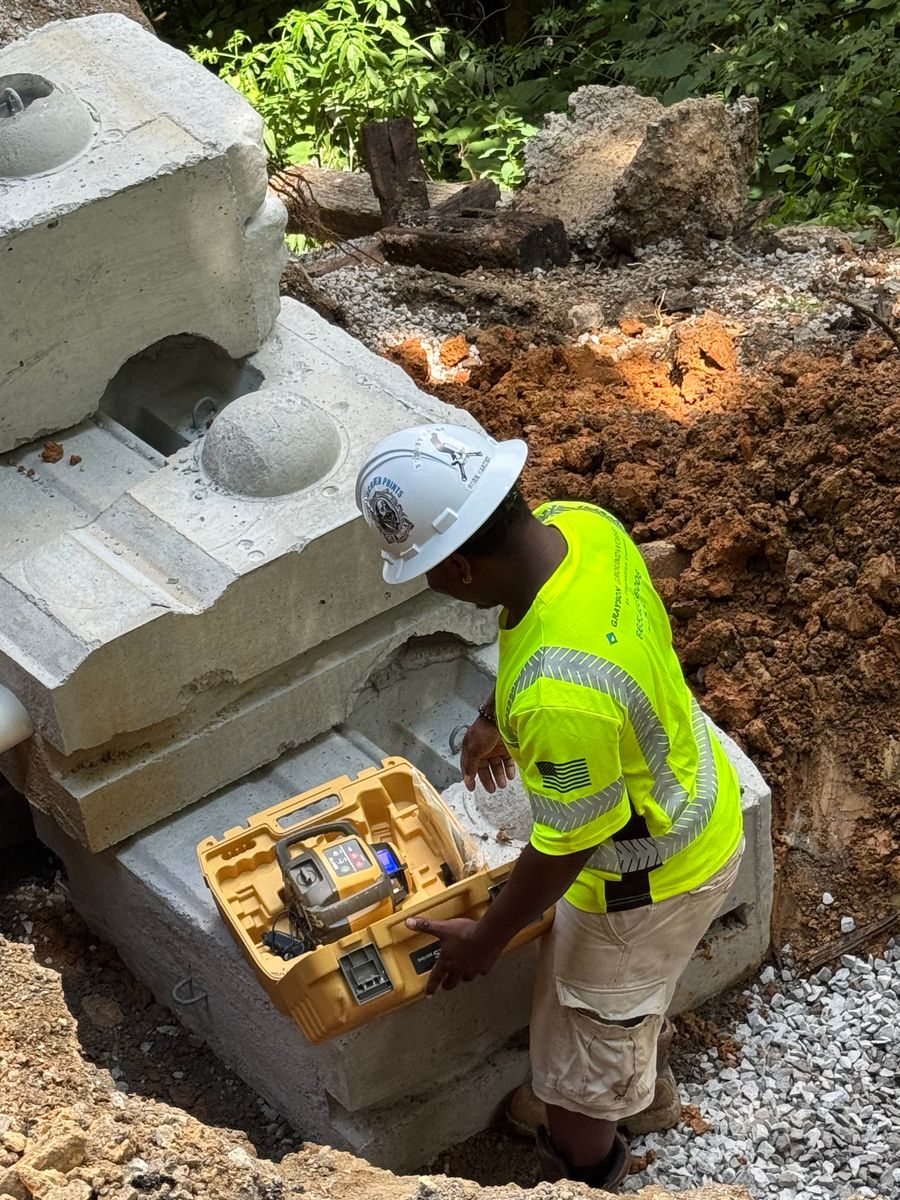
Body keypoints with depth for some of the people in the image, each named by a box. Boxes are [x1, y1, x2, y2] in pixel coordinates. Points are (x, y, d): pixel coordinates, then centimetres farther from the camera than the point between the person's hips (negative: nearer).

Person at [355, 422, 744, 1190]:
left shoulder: (558, 696, -44)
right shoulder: (579, 523, -19)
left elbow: (565, 846, -27)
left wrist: (487, 939, -9)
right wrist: (494, 717, 20)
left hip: (648, 875, -8)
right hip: (694, 803, 8)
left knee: (584, 1046, 19)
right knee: (633, 982, 36)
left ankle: (582, 1176, 46)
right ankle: (636, 1086, 64)